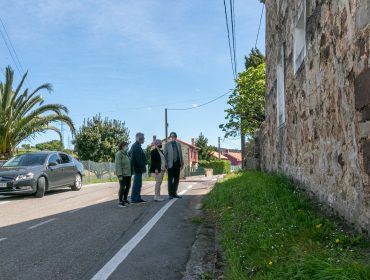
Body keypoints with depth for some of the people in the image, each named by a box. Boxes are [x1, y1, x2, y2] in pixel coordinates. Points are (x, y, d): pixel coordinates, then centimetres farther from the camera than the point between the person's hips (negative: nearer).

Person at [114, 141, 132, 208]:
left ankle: (124, 199, 31)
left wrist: (131, 172, 15)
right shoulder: (119, 154, -12)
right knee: (122, 187, -5)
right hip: (122, 174, -9)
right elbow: (118, 165, -17)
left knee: (128, 186, 15)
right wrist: (120, 175, -22)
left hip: (128, 174, 9)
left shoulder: (126, 153, 14)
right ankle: (120, 202, 3)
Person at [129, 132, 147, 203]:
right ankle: (134, 199, 3)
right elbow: (138, 159, -22)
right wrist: (143, 167, -16)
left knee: (138, 184, 15)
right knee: (137, 183, -4)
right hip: (138, 168, -10)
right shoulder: (136, 146, -18)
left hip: (137, 168, 10)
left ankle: (137, 198, 21)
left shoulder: (136, 146, 15)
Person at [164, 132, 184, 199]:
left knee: (176, 179, 8)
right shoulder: (167, 145, 2)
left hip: (177, 163, 4)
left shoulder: (178, 144, 13)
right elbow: (165, 155, -1)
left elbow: (180, 154, 15)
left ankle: (174, 193, 17)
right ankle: (170, 194, 6)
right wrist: (166, 164, -8)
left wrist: (182, 163, 10)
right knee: (170, 179, -1)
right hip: (171, 164, -4)